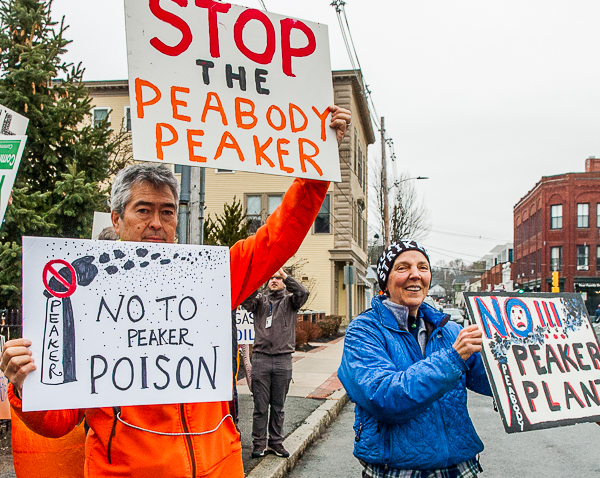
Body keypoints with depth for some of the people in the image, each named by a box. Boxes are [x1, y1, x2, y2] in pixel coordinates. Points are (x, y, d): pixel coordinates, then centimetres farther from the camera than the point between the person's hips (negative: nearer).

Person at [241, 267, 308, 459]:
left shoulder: (290, 301, 11)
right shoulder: (260, 300, 12)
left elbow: (303, 293, -10)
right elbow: (246, 300, -9)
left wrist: (285, 275, -15)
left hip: (283, 359, 0)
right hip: (261, 358, 0)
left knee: (278, 406, 8)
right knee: (260, 406, 3)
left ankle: (276, 442, 18)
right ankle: (259, 443, 12)